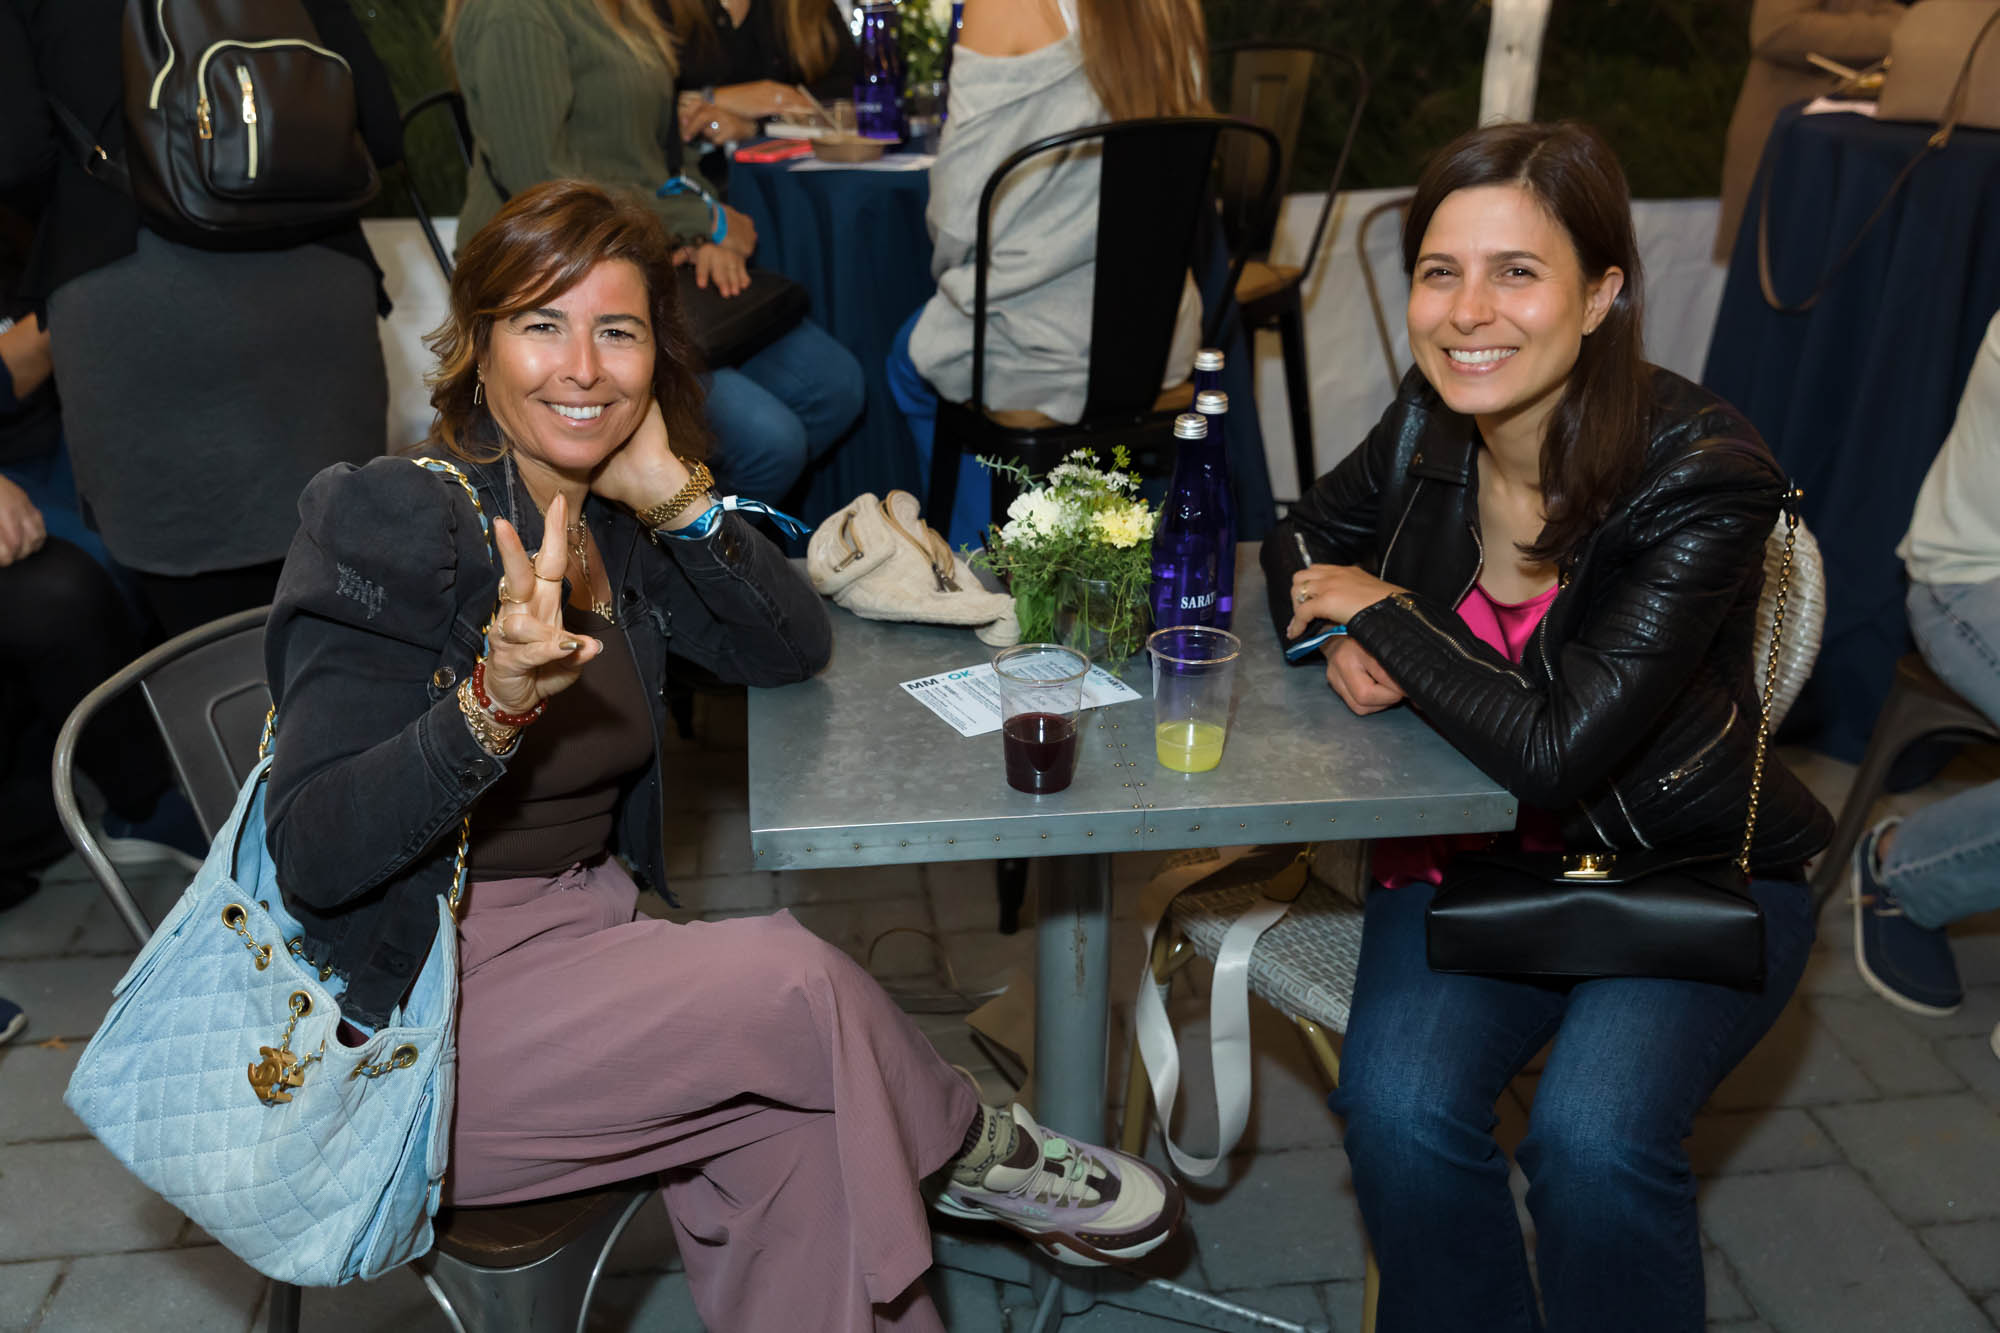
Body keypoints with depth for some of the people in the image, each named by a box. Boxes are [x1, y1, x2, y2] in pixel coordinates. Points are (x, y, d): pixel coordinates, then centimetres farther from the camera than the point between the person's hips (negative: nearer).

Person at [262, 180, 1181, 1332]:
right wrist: (495, 701, -39)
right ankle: (973, 1151, 9)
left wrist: (677, 496, -12)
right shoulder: (392, 524, -17)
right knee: (793, 980, -19)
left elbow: (797, 648, 1)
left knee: (795, 1118, -16)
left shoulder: (614, 523, 3)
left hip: (586, 931, 6)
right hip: (412, 1021, -6)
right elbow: (312, 854, -22)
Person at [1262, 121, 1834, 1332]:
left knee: (1593, 1135, -27)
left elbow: (1556, 749, -30)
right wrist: (1344, 642, -12)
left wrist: (1383, 612, -18)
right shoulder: (1429, 429, -9)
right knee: (1399, 1107, -22)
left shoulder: (1704, 476, -23)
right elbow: (1305, 543, 11)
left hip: (1696, 877, -3)